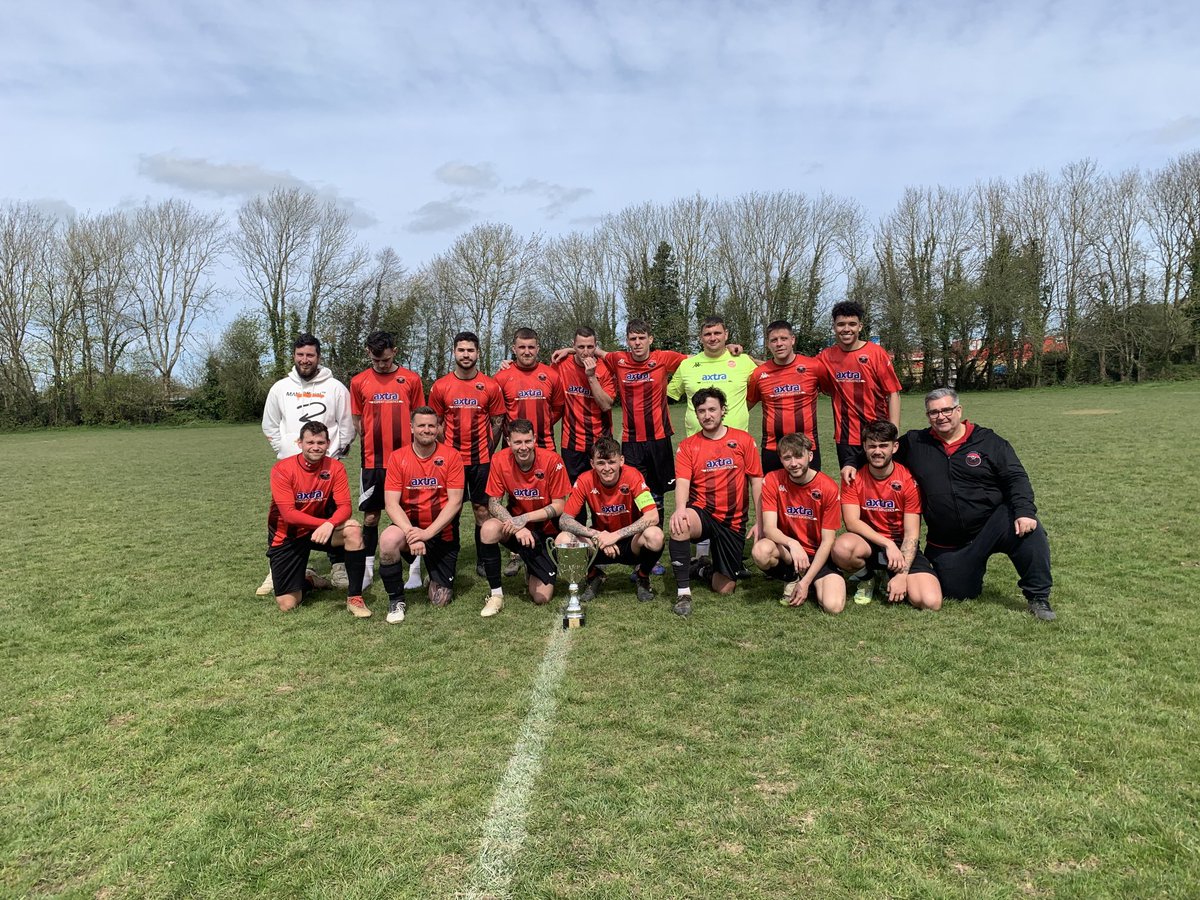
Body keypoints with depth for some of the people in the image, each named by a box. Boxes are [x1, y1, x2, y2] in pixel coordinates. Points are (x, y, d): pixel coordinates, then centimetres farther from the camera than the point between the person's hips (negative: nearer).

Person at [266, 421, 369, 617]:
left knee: (353, 530, -31)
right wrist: (323, 522, -31)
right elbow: (289, 514, -22)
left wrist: (330, 524, -38)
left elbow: (344, 507, -17)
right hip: (287, 536, -2)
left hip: (317, 530, 2)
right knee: (287, 605, -8)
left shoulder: (335, 467, -11)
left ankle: (354, 597, -19)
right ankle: (304, 578, 30)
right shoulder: (282, 469, -17)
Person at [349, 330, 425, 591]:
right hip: (372, 460, 1)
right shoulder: (358, 382, 5)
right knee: (370, 516, 8)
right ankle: (368, 569, 19)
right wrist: (368, 446, 2)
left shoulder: (411, 379, 2)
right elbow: (357, 422, 10)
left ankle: (415, 569, 10)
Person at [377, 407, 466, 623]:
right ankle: (396, 599, -11)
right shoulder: (397, 457, -6)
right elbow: (391, 503, -11)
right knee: (388, 539, -36)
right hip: (409, 527, 1)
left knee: (440, 601, -2)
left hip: (443, 532, 0)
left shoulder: (451, 456, -8)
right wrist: (411, 532, -27)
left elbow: (455, 502, -13)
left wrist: (428, 532, -24)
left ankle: (442, 577, 37)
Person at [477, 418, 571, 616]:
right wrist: (516, 526, -29)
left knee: (542, 597, -11)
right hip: (515, 521, 2)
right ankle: (496, 594, -16)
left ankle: (532, 571, 27)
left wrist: (524, 518, -26)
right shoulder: (500, 459, -13)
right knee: (489, 529, -34)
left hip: (546, 528, -1)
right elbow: (493, 504, -11)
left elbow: (558, 507, -14)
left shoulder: (551, 460, -19)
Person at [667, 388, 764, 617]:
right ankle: (683, 591, -24)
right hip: (702, 514, -1)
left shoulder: (744, 440, 2)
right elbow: (682, 482, -11)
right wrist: (680, 509, -33)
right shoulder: (688, 446, 1)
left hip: (733, 522, 1)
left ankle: (705, 570, 37)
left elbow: (756, 481, 2)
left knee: (725, 589, 0)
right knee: (679, 524, -39)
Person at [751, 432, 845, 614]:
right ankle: (792, 579, -1)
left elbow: (827, 541, -10)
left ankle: (802, 581, 8)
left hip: (818, 556, -1)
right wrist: (792, 543, -38)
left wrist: (806, 582, -15)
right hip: (785, 553, 1)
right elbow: (769, 528, -16)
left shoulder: (828, 487, -12)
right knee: (760, 551, -34)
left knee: (833, 606, -26)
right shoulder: (773, 481, -9)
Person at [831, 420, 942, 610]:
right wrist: (888, 544, -23)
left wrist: (902, 574, -19)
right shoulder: (853, 478, -6)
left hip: (901, 546, 0)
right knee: (842, 548, -37)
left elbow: (911, 534, -10)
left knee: (931, 602, -22)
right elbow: (851, 522, -14)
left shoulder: (908, 480, -9)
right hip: (867, 542, 0)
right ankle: (866, 577, 1)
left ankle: (890, 577, 12)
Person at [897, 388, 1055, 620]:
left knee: (1029, 530, -32)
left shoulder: (988, 441, 0)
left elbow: (1015, 478, -6)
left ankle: (1038, 597, -16)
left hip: (993, 523, -2)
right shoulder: (914, 443, 3)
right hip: (948, 545, 2)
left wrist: (1025, 511, -23)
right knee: (959, 593, 3)